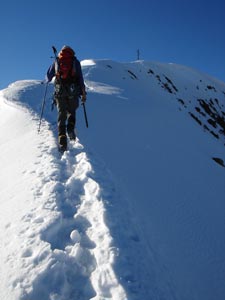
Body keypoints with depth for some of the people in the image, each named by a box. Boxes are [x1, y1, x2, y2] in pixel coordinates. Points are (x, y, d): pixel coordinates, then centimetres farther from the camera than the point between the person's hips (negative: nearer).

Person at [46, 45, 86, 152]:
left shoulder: (56, 62, 15)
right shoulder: (75, 61, 12)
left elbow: (48, 77, 16)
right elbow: (80, 77, 4)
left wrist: (48, 79, 40)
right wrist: (83, 93, 4)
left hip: (60, 91, 1)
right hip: (73, 91, 0)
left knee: (61, 115, 4)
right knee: (71, 112, 19)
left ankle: (62, 137, -10)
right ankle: (70, 128, -9)